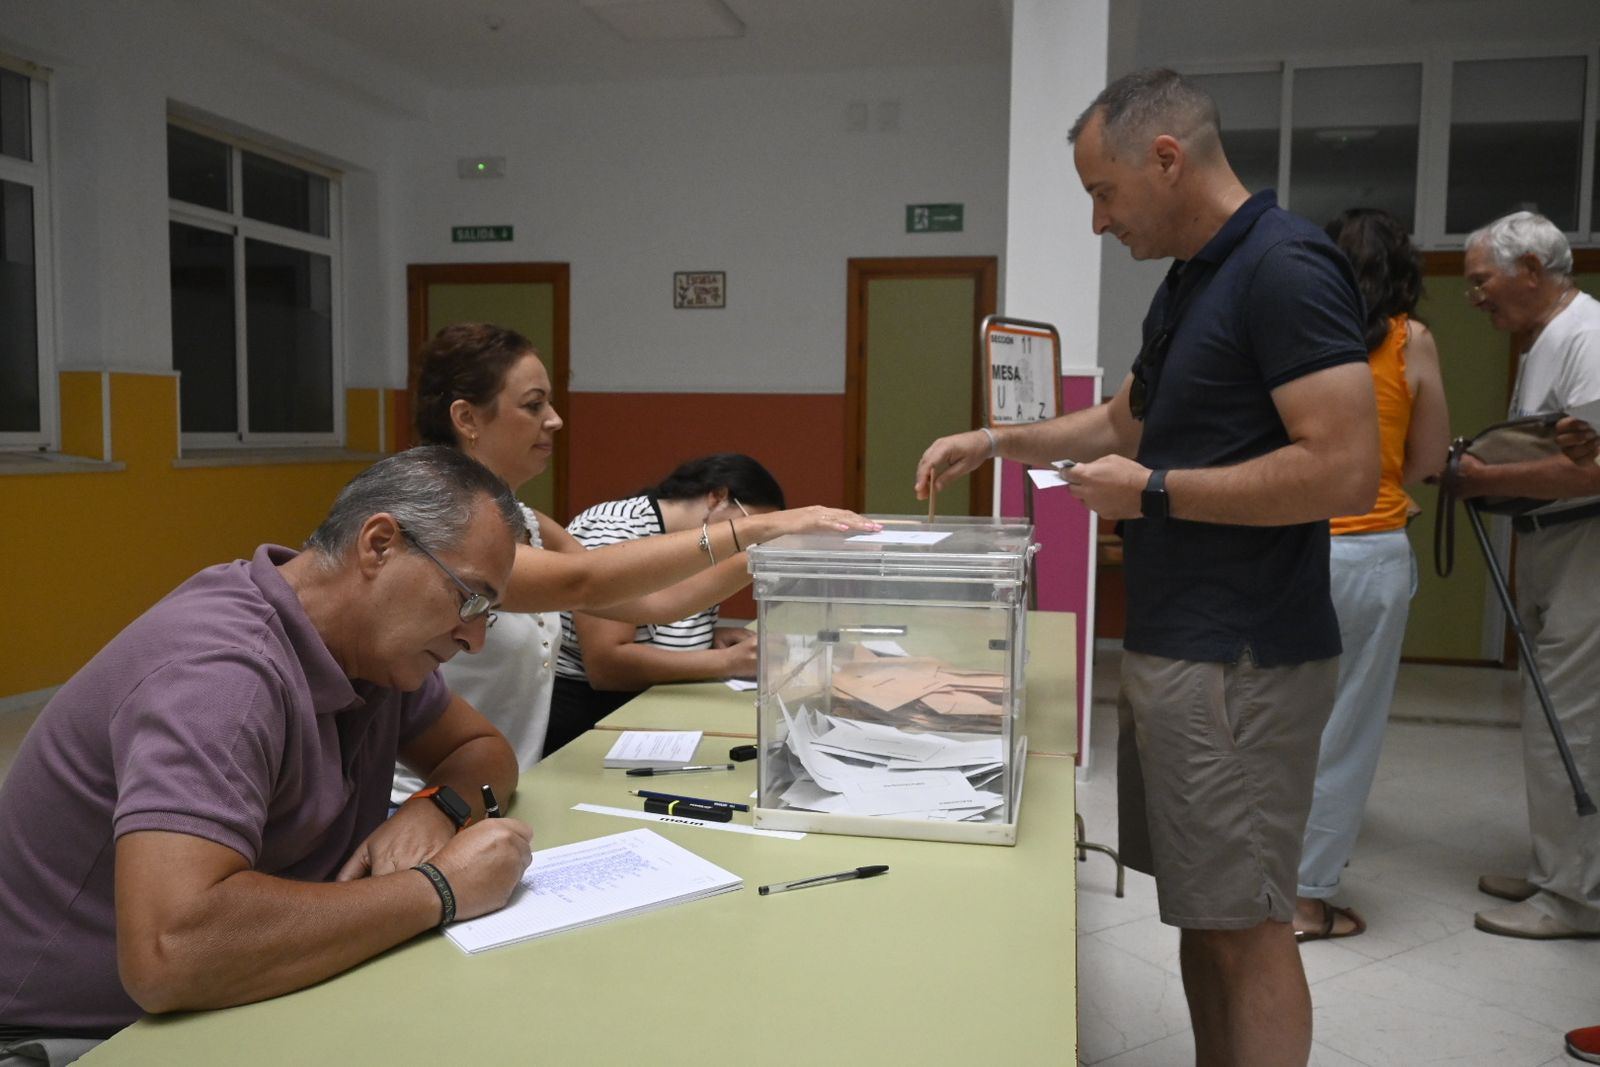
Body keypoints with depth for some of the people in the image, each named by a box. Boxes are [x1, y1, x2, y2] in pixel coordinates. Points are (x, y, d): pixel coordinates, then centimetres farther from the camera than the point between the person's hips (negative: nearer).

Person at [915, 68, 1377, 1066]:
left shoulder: (1286, 266, -15)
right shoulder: (1191, 281, 13)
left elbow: (1346, 470, -24)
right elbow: (1125, 420, 27)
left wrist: (1153, 493, -16)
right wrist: (994, 441, 18)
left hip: (1240, 663, -9)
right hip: (1172, 646, 9)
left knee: (1246, 925, 2)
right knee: (1200, 911, 17)